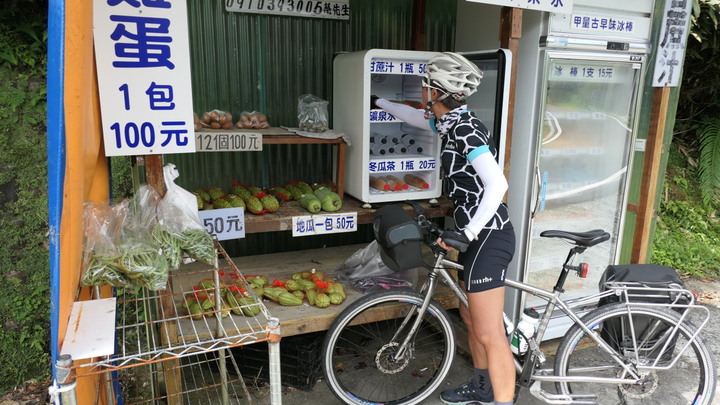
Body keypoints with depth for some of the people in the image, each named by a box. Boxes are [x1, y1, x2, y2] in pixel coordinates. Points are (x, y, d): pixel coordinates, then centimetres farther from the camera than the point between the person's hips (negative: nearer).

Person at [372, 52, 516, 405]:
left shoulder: (465, 129, -18)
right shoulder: (452, 123, 10)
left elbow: (497, 184, -27)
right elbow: (416, 117, 31)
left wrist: (468, 231, -26)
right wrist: (379, 103, 42)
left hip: (488, 237, -10)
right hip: (477, 236, 10)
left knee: (489, 334, -5)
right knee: (470, 317, 23)